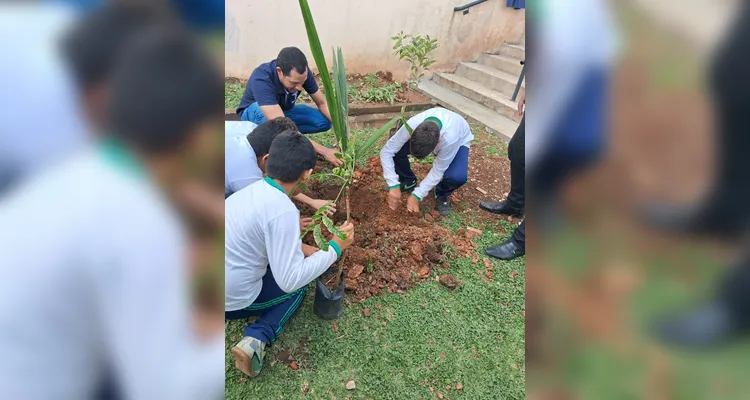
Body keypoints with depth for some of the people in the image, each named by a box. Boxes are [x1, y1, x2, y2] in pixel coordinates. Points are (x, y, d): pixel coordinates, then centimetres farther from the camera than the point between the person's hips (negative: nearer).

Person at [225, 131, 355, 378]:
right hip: (233, 300, -6)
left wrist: (303, 249, 11)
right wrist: (335, 248, -13)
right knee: (297, 286, 16)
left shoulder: (252, 190, 1)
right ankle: (257, 338, -3)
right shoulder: (284, 210, -24)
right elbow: (289, 280, -21)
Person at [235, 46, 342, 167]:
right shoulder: (261, 80, -41)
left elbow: (322, 103, -15)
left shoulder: (302, 72, -26)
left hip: (284, 111, 5)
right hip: (254, 112, -5)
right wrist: (324, 151, -50)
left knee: (324, 121, -17)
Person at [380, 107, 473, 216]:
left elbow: (438, 170, -31)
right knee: (396, 151, -23)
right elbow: (386, 151, -31)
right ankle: (409, 181, 8)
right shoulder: (412, 125, -38)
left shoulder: (450, 138, -45)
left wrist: (417, 195, -30)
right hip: (427, 138, 3)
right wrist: (393, 185, -35)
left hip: (458, 142, -3)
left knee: (458, 176, -34)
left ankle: (442, 194, 3)